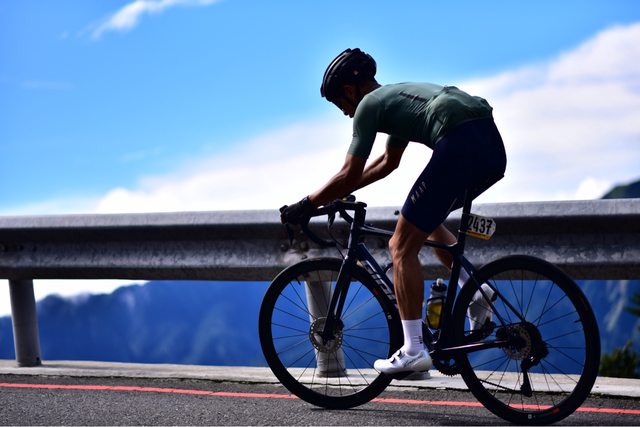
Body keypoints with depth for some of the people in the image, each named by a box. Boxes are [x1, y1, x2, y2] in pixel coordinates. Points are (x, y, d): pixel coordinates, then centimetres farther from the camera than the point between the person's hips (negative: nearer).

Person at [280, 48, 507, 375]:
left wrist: (305, 206, 13)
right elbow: (389, 162, 44)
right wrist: (340, 192, 46)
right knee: (427, 221, 32)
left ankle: (413, 351, -2)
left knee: (402, 246, 1)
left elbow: (350, 175, 3)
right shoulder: (399, 95, 33)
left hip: (459, 148, -9)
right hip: (493, 148, 9)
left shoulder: (369, 104, 7)